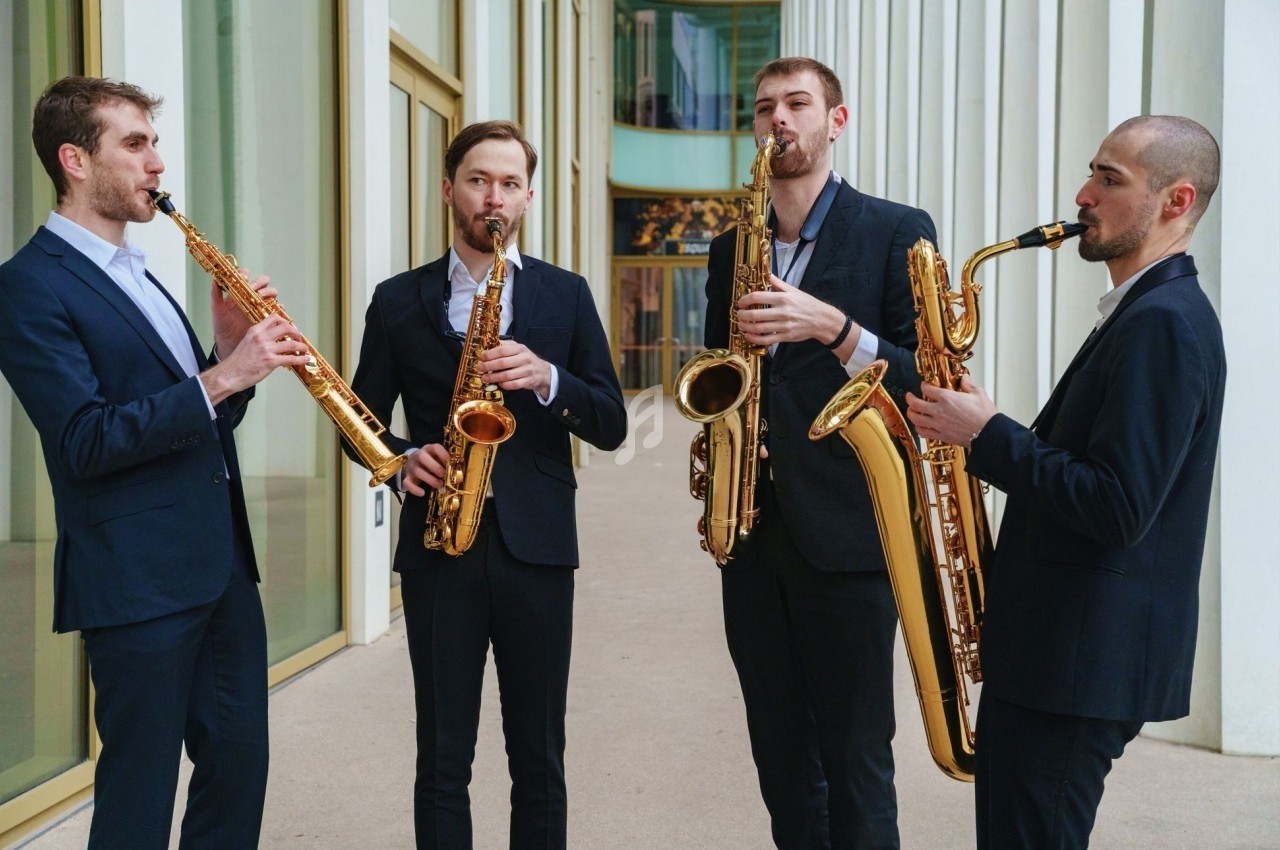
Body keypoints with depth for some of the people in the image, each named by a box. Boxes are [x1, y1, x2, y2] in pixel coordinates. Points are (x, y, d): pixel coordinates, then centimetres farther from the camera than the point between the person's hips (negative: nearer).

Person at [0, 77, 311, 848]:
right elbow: (87, 442, -19)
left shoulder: (137, 276, 17)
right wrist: (221, 377, -22)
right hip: (136, 578, -8)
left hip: (221, 561, 8)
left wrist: (232, 346, -2)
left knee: (240, 763, 14)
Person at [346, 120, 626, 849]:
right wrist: (404, 460, -11)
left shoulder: (566, 294, 7)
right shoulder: (399, 299, 7)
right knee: (442, 761, 7)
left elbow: (611, 425, 2)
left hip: (537, 544, 0)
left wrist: (547, 379, -16)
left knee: (539, 758, 8)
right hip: (438, 545, 0)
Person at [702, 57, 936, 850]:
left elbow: (927, 377, -8)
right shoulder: (730, 249, 14)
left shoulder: (896, 231, -2)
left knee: (855, 759, 3)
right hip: (753, 531, 5)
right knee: (780, 755, 13)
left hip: (845, 533, -5)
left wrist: (833, 326, -23)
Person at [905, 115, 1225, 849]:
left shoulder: (1164, 322, -17)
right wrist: (986, 436, 6)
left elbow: (1118, 509, -25)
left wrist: (988, 436, -18)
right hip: (1070, 644, 10)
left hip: (1085, 660, -10)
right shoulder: (1145, 312, 15)